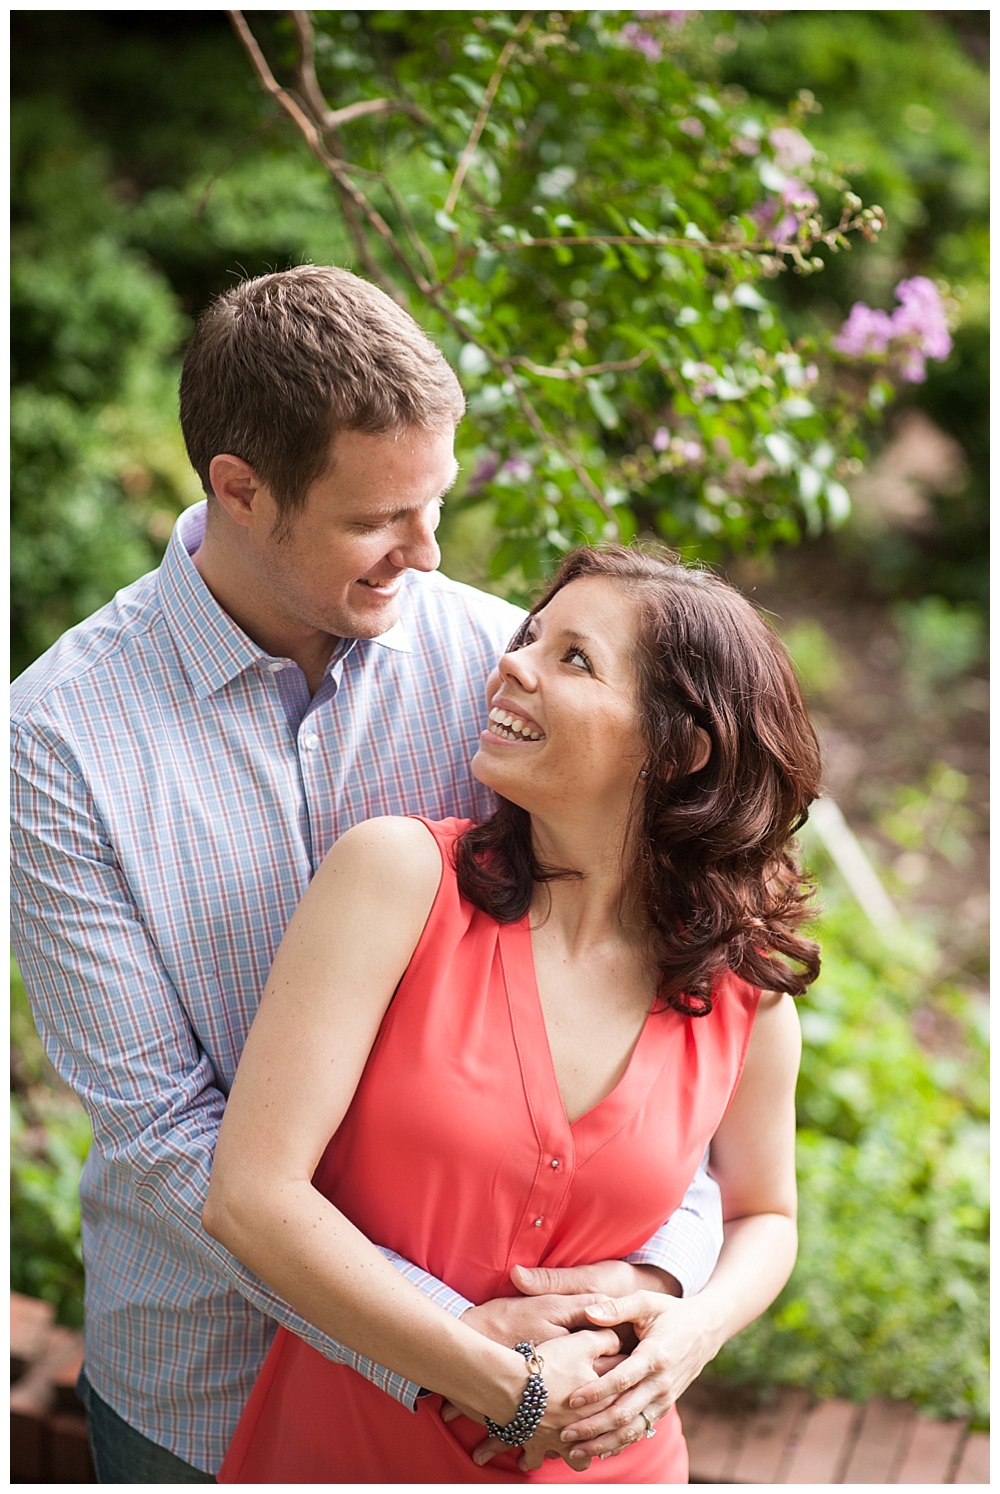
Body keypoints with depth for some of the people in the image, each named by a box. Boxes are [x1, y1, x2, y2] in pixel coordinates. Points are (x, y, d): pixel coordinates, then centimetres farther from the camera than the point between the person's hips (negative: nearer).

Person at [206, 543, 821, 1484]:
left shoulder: (748, 1000, -9)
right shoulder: (400, 872, -18)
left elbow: (763, 1213, 10)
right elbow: (252, 1195, -21)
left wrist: (693, 1329, -12)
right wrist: (512, 1389, -20)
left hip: (603, 1459, 2)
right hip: (339, 1441, -2)